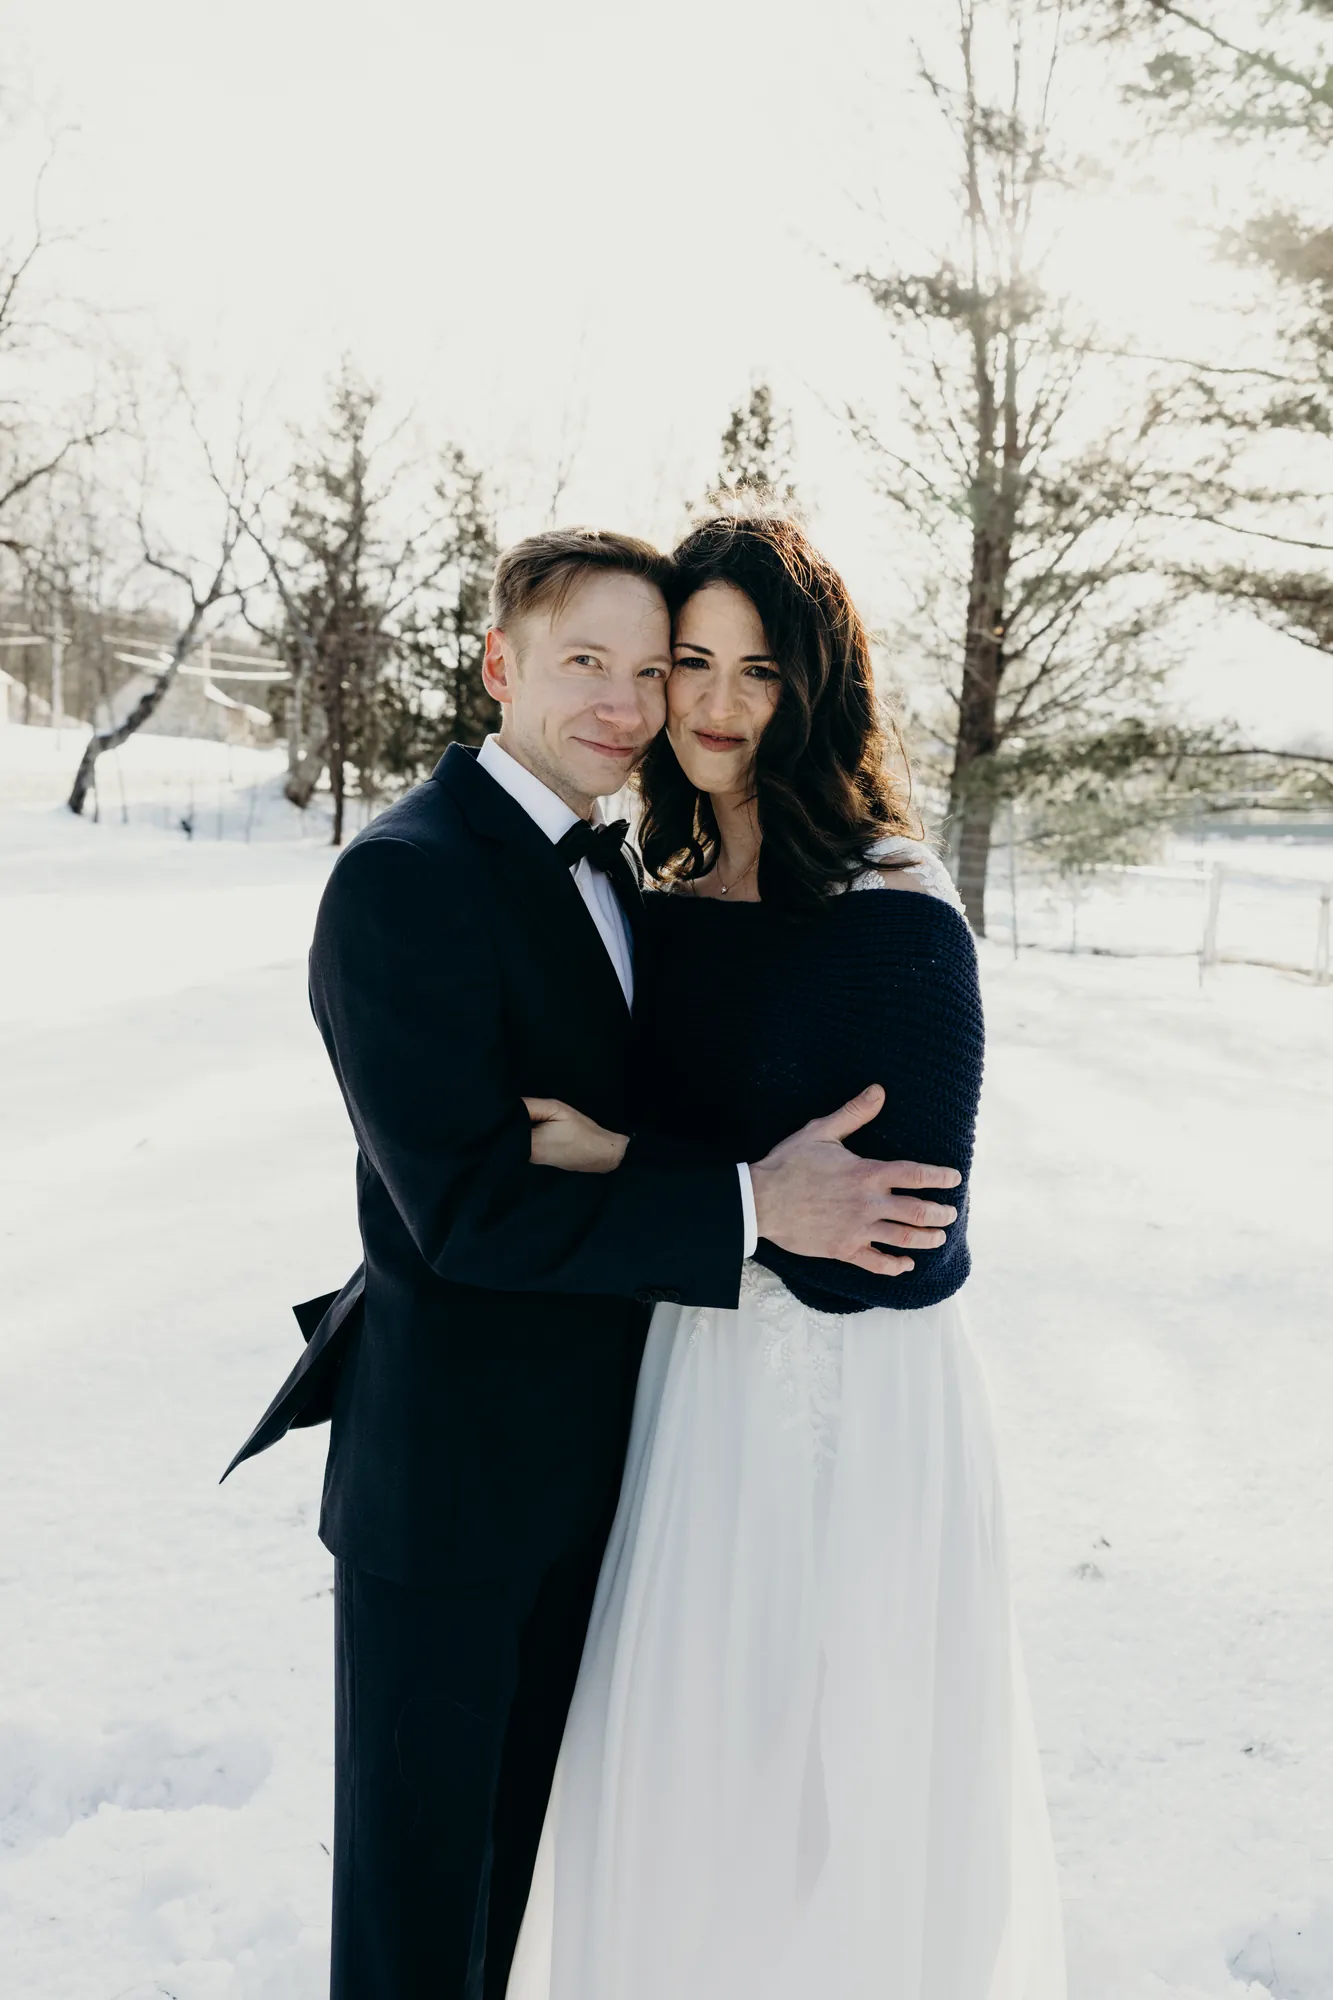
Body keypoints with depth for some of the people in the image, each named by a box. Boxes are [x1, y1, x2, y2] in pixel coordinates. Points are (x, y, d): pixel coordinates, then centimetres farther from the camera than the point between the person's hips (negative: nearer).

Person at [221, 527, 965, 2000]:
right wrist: (750, 1203, -26)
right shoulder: (404, 880, -21)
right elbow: (468, 1208, -27)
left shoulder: (606, 867, 7)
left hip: (586, 1450, 8)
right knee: (416, 1866, 12)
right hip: (447, 1473, -8)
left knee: (522, 1835, 26)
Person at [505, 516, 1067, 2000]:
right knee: (678, 1776, 21)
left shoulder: (898, 919, -16)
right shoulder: (662, 907, 1)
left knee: (836, 1787, 13)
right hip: (691, 1382, 6)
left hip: (857, 1407, -5)